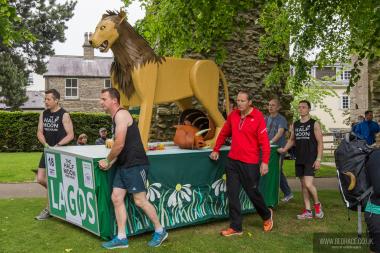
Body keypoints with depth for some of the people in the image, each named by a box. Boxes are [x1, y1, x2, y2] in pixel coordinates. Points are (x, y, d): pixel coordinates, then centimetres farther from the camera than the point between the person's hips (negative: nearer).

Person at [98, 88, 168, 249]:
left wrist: (107, 161, -6)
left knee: (140, 201, -3)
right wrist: (111, 162, 3)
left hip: (135, 165, -10)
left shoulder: (121, 114, -14)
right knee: (116, 198, 6)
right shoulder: (115, 117, 17)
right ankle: (121, 238, 13)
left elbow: (120, 144, -21)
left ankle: (160, 231, 14)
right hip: (123, 165, 10)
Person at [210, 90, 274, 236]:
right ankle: (235, 227, 15)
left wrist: (265, 162, -18)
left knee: (252, 192, 8)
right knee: (232, 194, 4)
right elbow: (224, 133, 17)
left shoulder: (258, 117, -11)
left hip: (250, 163, -5)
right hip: (232, 161, 5)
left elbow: (264, 141, -13)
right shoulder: (233, 115, 5)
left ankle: (267, 215, 37)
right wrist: (216, 150, 18)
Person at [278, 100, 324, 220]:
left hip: (310, 159, -5)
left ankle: (317, 204, 10)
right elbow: (292, 140, 19)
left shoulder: (314, 124, -4)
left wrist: (318, 159, -13)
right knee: (303, 185, 8)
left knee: (308, 184, -16)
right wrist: (285, 149, 2)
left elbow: (320, 142, -5)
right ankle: (308, 211, 15)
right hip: (299, 159, 6)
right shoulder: (295, 124, 11)